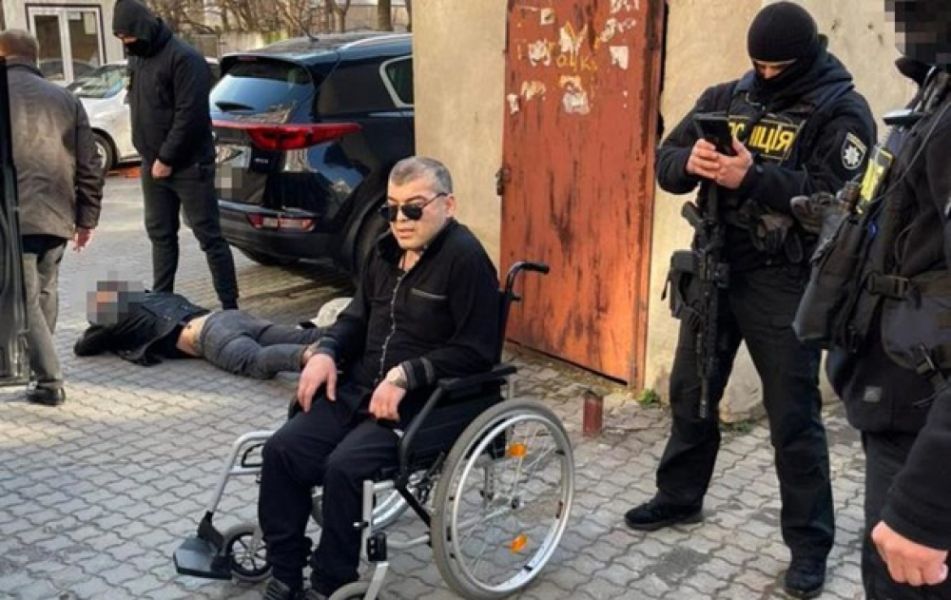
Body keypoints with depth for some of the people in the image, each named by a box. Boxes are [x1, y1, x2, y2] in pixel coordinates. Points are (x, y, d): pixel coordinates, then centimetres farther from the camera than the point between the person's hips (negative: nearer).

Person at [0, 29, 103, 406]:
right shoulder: (65, 99, 13)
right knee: (44, 294, 19)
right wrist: (87, 218, 16)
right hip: (56, 216, 5)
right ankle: (38, 367, 28)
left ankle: (50, 381, -1)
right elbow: (88, 167, 11)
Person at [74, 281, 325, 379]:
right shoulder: (158, 296, 37)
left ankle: (307, 357, -63)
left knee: (257, 362, -34)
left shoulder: (124, 316, 17)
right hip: (229, 316, 8)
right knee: (301, 337, -9)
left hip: (209, 335, -8)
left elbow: (82, 348, 27)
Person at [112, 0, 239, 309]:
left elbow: (189, 114, -20)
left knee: (209, 235, -4)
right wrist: (150, 156, 10)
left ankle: (230, 306, 0)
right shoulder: (137, 58, 13)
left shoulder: (184, 58, -14)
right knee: (160, 234, 13)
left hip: (188, 165, -8)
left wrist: (167, 159, -17)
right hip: (153, 164, 8)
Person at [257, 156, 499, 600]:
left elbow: (475, 350, -17)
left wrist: (406, 375, -23)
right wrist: (326, 351, 2)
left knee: (344, 467, -27)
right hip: (360, 389, 8)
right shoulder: (387, 250, 12)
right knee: (281, 450, -8)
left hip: (423, 404, -8)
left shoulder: (466, 259, -13)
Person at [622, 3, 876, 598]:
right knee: (691, 392, 17)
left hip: (785, 282, -5)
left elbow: (834, 194, -20)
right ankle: (680, 496, 38)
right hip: (713, 268, 6)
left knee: (794, 415, 1)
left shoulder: (842, 110, -7)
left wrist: (753, 176, -30)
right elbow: (665, 161, 3)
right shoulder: (726, 97, 7)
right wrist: (690, 161, -21)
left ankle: (810, 542, 16)